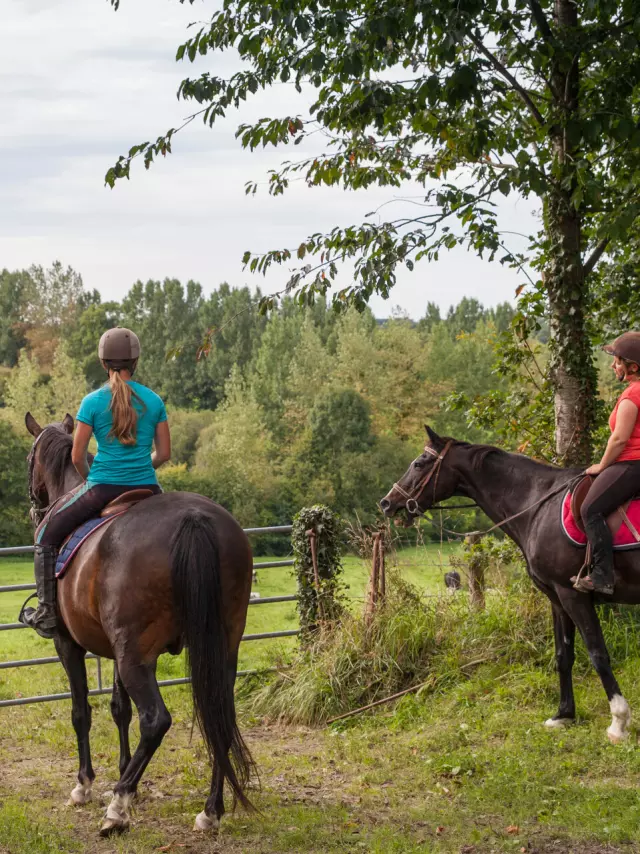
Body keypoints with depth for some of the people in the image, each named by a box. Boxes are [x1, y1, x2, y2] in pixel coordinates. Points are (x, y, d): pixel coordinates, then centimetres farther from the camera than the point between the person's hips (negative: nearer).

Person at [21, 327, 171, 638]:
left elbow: (77, 457, -5)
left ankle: (47, 613, 12)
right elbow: (164, 453, 5)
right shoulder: (154, 400, 2)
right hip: (146, 488, 3)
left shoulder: (93, 402, -6)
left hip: (103, 488, -3)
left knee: (47, 536, 16)